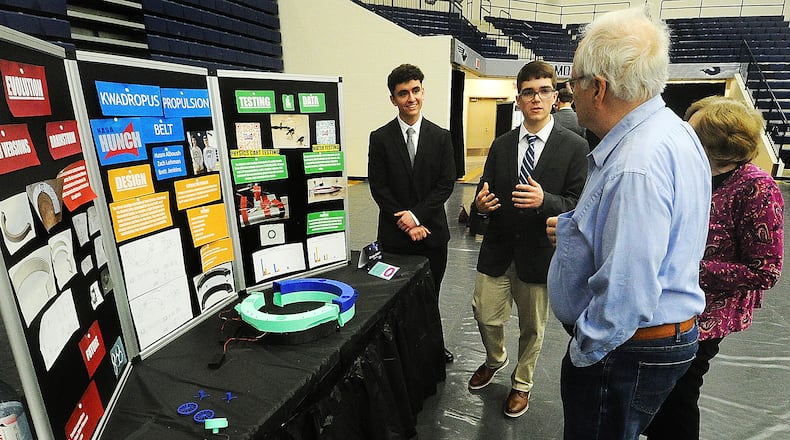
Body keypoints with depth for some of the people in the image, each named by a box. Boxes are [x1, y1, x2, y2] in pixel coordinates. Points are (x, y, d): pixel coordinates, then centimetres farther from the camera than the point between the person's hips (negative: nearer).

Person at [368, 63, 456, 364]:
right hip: (395, 235, -1)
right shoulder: (380, 138, -1)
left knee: (431, 295, 14)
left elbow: (446, 183, -3)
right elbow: (378, 187, -5)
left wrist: (416, 215, -13)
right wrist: (405, 223, -11)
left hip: (432, 231, 1)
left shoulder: (440, 137, 2)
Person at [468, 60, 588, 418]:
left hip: (539, 251, -2)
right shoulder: (501, 146, 5)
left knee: (532, 327, 15)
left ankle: (521, 383, 42)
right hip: (498, 247, 3)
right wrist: (481, 203, -15)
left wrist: (545, 201, -29)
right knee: (486, 315, 10)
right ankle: (495, 359, 45)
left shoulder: (575, 147, -7)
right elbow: (486, 192, 8)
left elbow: (579, 203, -10)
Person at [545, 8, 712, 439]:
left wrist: (584, 352, -16)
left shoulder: (636, 165, -31)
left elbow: (627, 295, -31)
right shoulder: (671, 128, 3)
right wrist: (577, 228, 13)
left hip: (630, 350, -10)